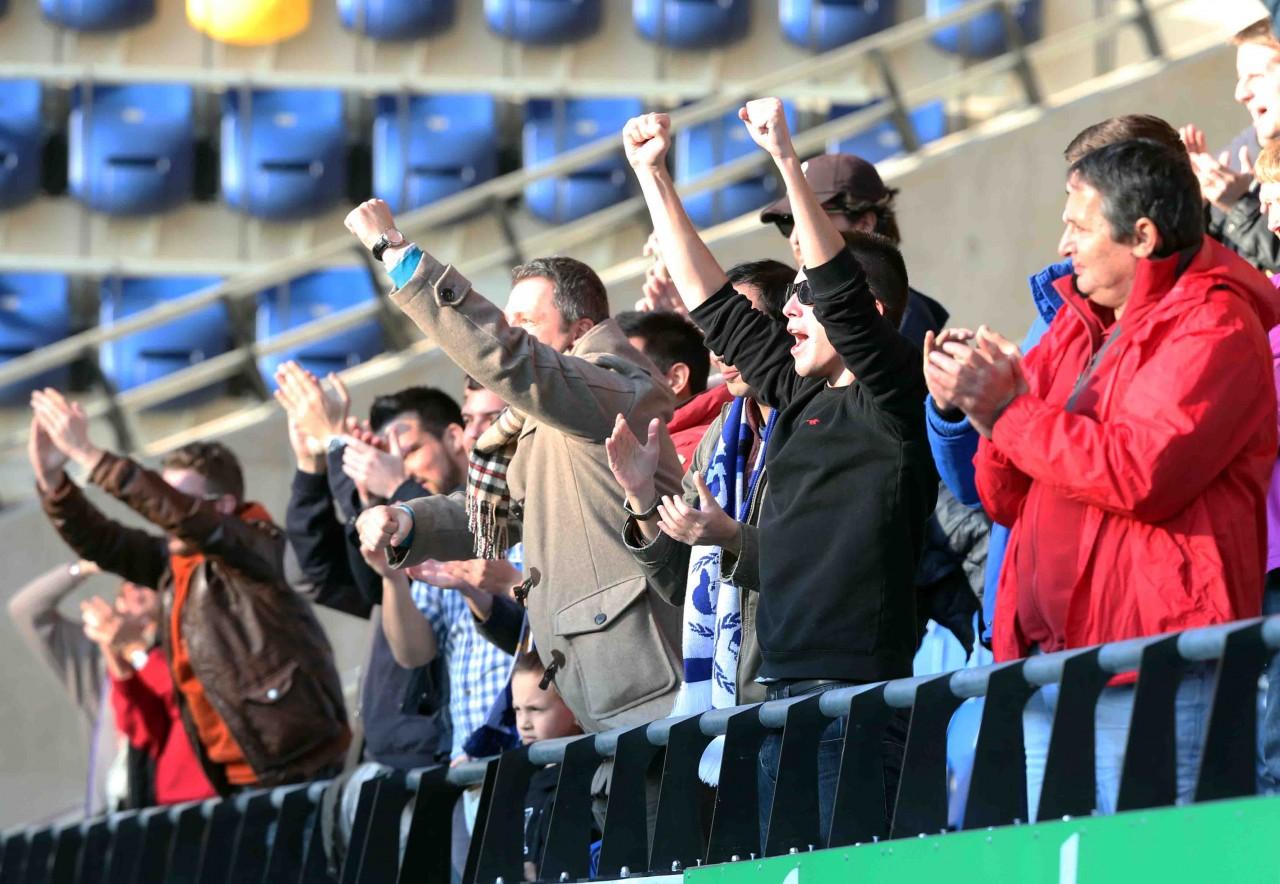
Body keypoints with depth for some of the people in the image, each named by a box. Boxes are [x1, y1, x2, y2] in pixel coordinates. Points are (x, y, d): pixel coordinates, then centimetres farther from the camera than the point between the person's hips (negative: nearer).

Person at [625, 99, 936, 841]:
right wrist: (653, 175, 24)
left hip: (859, 696, -9)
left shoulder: (894, 392, -3)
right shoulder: (800, 398, 18)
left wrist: (786, 159, -19)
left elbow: (842, 295, -17)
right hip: (785, 696, 9)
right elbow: (714, 303, 24)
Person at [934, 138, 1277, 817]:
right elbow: (1008, 501, 22)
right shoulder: (1076, 329, 22)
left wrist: (1012, 412, -10)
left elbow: (1140, 474, -19)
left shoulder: (1213, 326, -5)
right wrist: (988, 418, 1)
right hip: (1045, 653, 8)